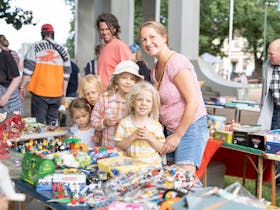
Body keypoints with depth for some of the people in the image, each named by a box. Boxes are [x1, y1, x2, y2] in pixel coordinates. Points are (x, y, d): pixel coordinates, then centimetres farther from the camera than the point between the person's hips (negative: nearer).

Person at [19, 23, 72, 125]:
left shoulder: (35, 47, -1)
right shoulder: (62, 50, 9)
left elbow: (28, 69, -5)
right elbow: (66, 73, 9)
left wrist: (22, 87, 2)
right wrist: (64, 91, 15)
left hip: (39, 91, -3)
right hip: (56, 93, 3)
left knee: (38, 123, 1)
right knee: (52, 122, 12)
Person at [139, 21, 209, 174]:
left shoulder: (176, 62, -16)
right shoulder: (155, 69, 10)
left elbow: (193, 102, -19)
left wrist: (177, 136, -14)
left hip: (190, 127, -8)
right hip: (171, 129, 8)